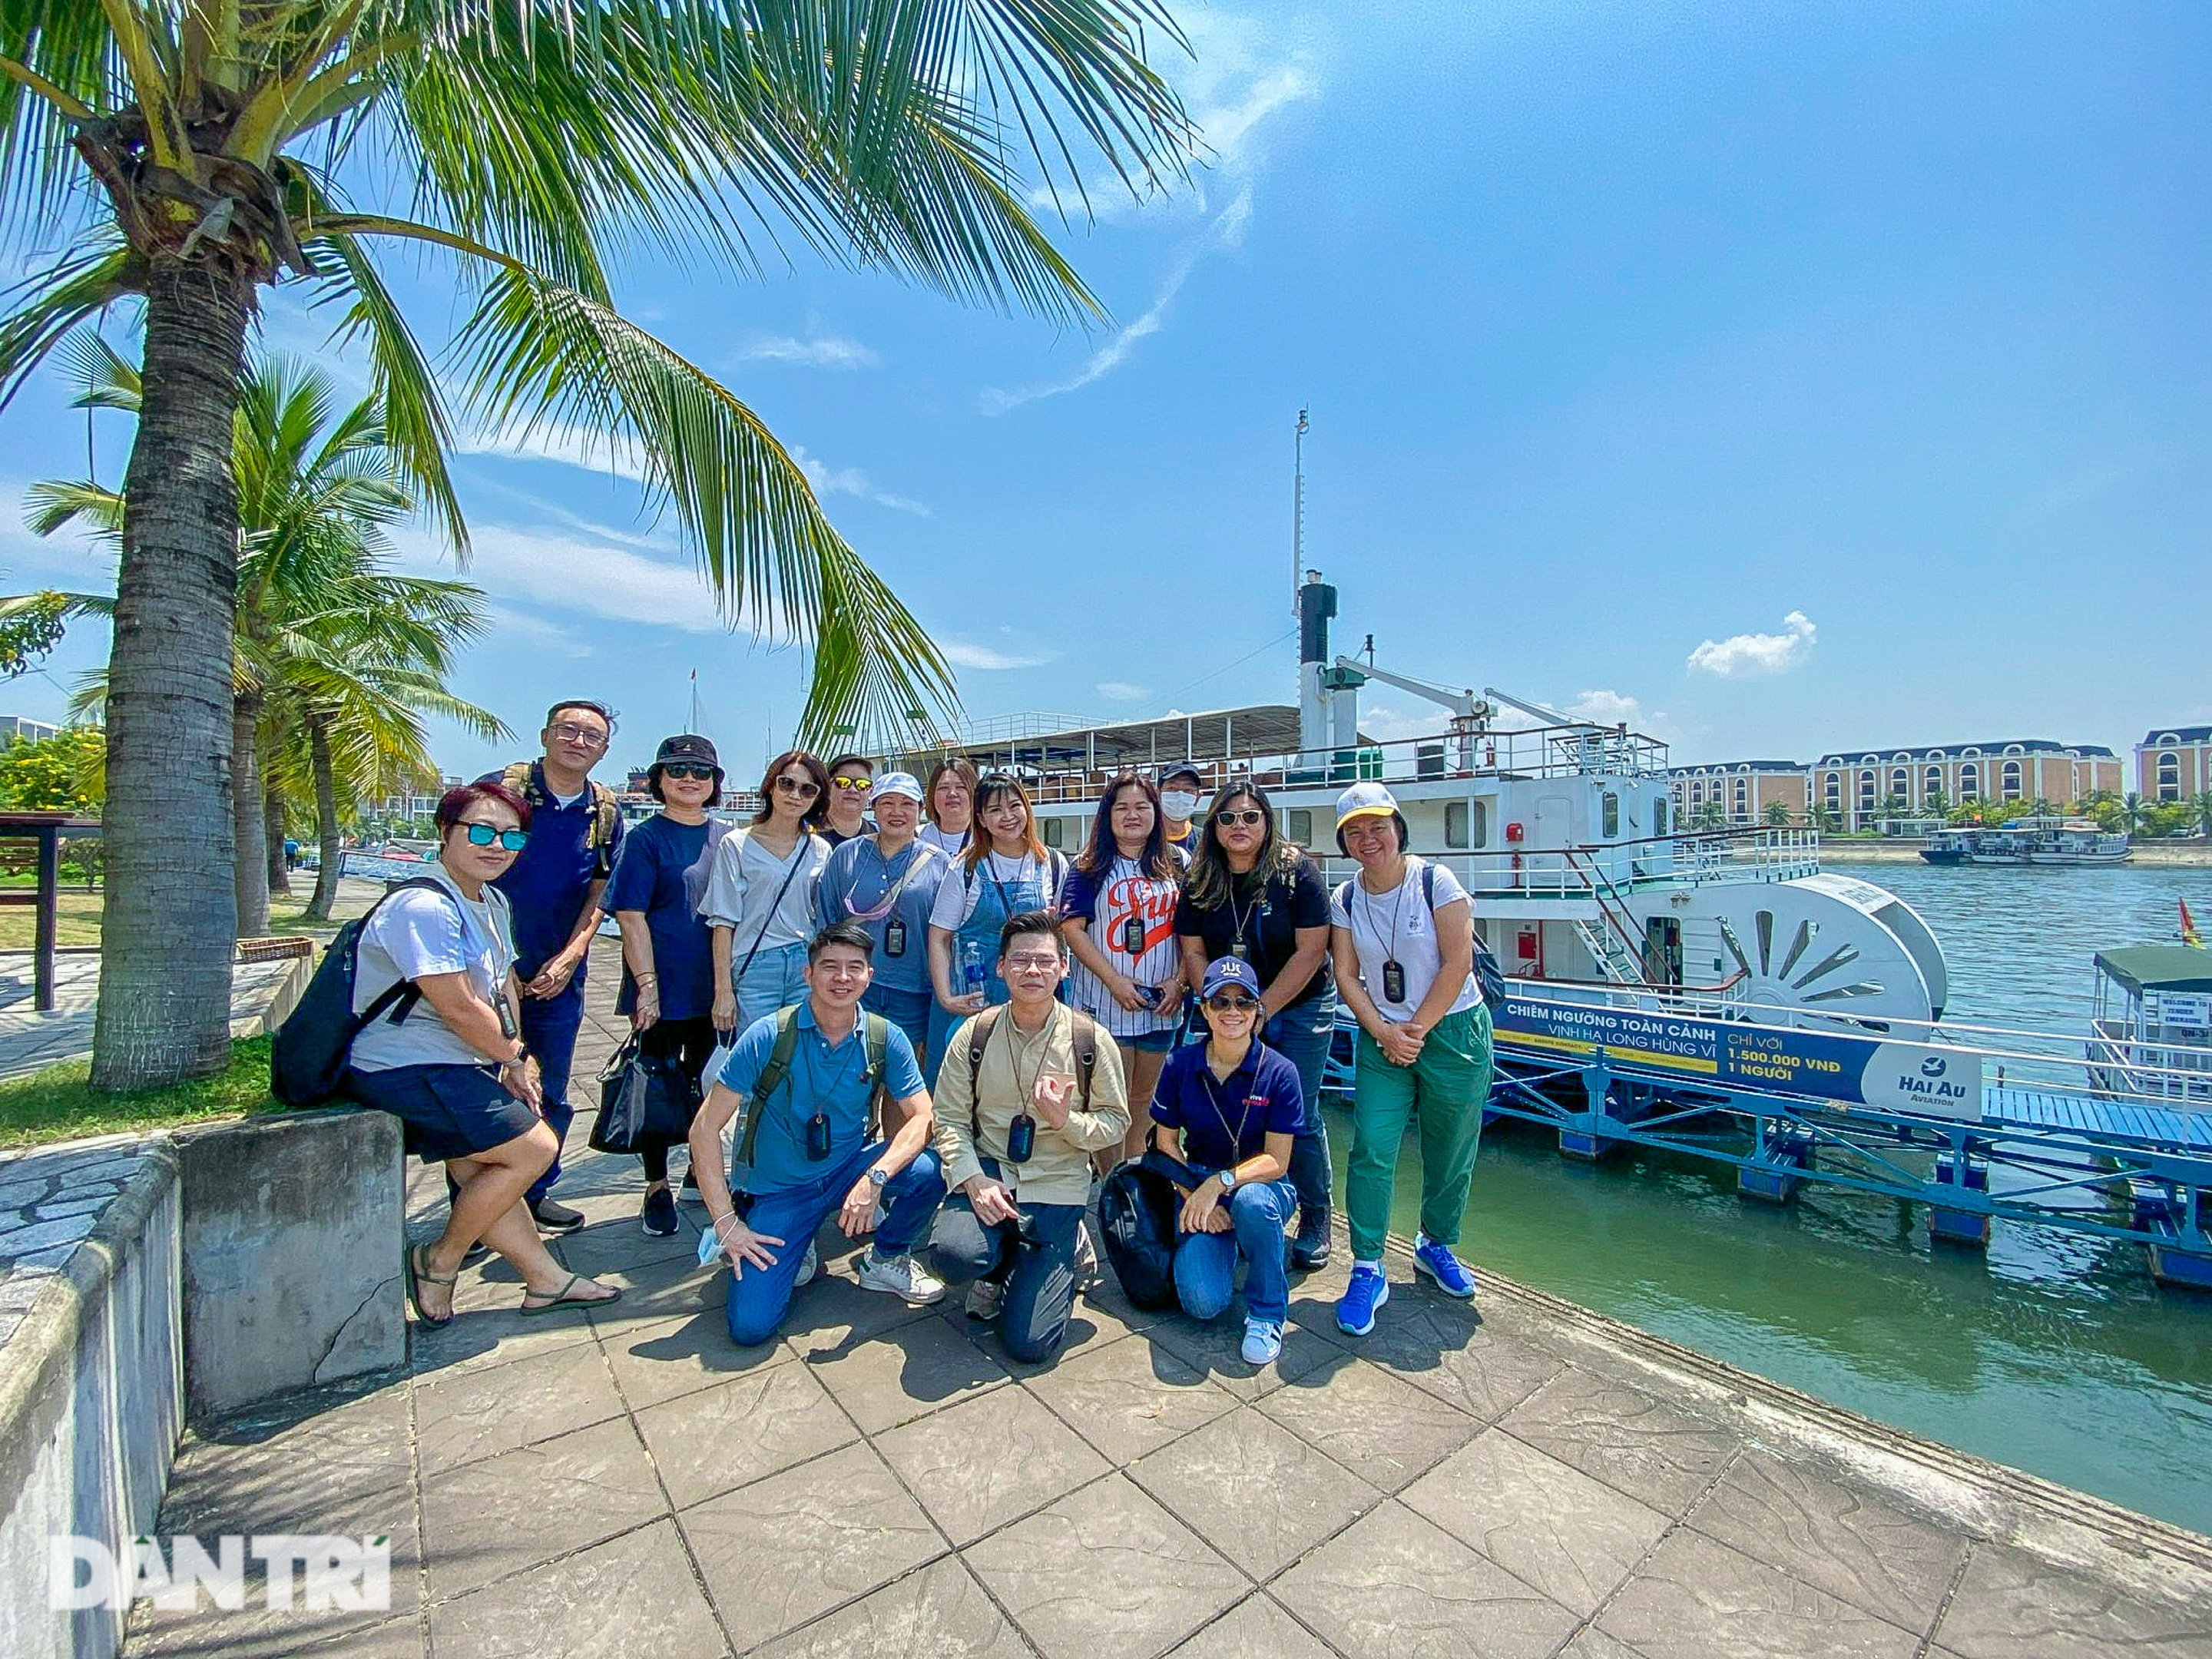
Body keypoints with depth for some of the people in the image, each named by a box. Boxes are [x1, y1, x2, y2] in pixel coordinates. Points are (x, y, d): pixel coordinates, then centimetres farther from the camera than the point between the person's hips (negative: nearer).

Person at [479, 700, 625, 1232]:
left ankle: (538, 1192, 31)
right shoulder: (501, 788, -7)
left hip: (560, 974, 3)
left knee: (554, 1092, 14)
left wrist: (567, 960, -9)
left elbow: (599, 896, 4)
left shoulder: (605, 813, 3)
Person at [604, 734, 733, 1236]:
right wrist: (647, 985, -16)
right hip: (663, 989, -4)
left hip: (716, 988, 4)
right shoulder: (645, 839, -5)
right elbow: (631, 918, -10)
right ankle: (657, 1187, 23)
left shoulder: (726, 838, 7)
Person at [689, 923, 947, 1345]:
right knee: (749, 1325, -17)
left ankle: (887, 1259, 4)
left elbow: (922, 1117, -14)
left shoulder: (885, 1038, -11)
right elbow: (705, 1128, -13)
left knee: (928, 1170, -27)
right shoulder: (768, 1037, -17)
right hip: (780, 1190, -1)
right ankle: (798, 1250, 16)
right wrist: (725, 1221, -16)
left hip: (849, 1170, 2)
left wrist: (875, 1177, -31)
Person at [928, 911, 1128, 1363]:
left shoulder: (1092, 1040, -5)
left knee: (1029, 1344, -8)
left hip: (1057, 1189, -1)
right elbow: (948, 1118, -1)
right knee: (952, 1254, -32)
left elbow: (1117, 1122, 1)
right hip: (989, 1175, 2)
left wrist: (1067, 1121, -19)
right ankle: (998, 1263, 7)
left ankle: (1065, 1250, 22)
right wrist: (973, 1179, -17)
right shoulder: (975, 1035, -2)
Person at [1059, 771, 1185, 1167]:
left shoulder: (1175, 866, 8)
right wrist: (1115, 981, -15)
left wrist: (1178, 981, -6)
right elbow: (1073, 929, -8)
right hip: (1105, 1003, -3)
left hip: (1161, 1005, 3)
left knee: (1145, 1099, 15)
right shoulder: (1090, 867, -1)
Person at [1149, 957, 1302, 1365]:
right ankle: (1224, 1244, 17)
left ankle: (1266, 1314, -10)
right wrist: (1195, 1195, -13)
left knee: (1252, 1203, -39)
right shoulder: (1180, 1064, -7)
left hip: (1261, 1183, -1)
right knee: (1201, 1302, -20)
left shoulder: (1279, 1072, -13)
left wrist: (1220, 1183, -26)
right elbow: (1166, 1143, 0)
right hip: (1197, 1183, 1)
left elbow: (1276, 1161, -12)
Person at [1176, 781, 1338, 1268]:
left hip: (1301, 1008, -3)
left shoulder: (1297, 874, -13)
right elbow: (1193, 953, 1)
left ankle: (1315, 1221, 20)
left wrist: (1261, 1010, -16)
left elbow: (1310, 951, -15)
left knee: (1299, 1116, 0)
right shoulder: (1199, 882, -2)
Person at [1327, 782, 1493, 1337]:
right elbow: (1347, 975, 0)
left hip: (1453, 1031, -2)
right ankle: (1367, 1270, 4)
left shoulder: (1436, 881, -10)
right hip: (1380, 1037, 2)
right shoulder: (1344, 899, 1)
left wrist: (1416, 1031, -13)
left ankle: (1435, 1247, 35)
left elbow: (1458, 963, -13)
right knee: (1370, 1151, -8)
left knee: (1450, 1155, 10)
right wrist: (1383, 1032, -12)